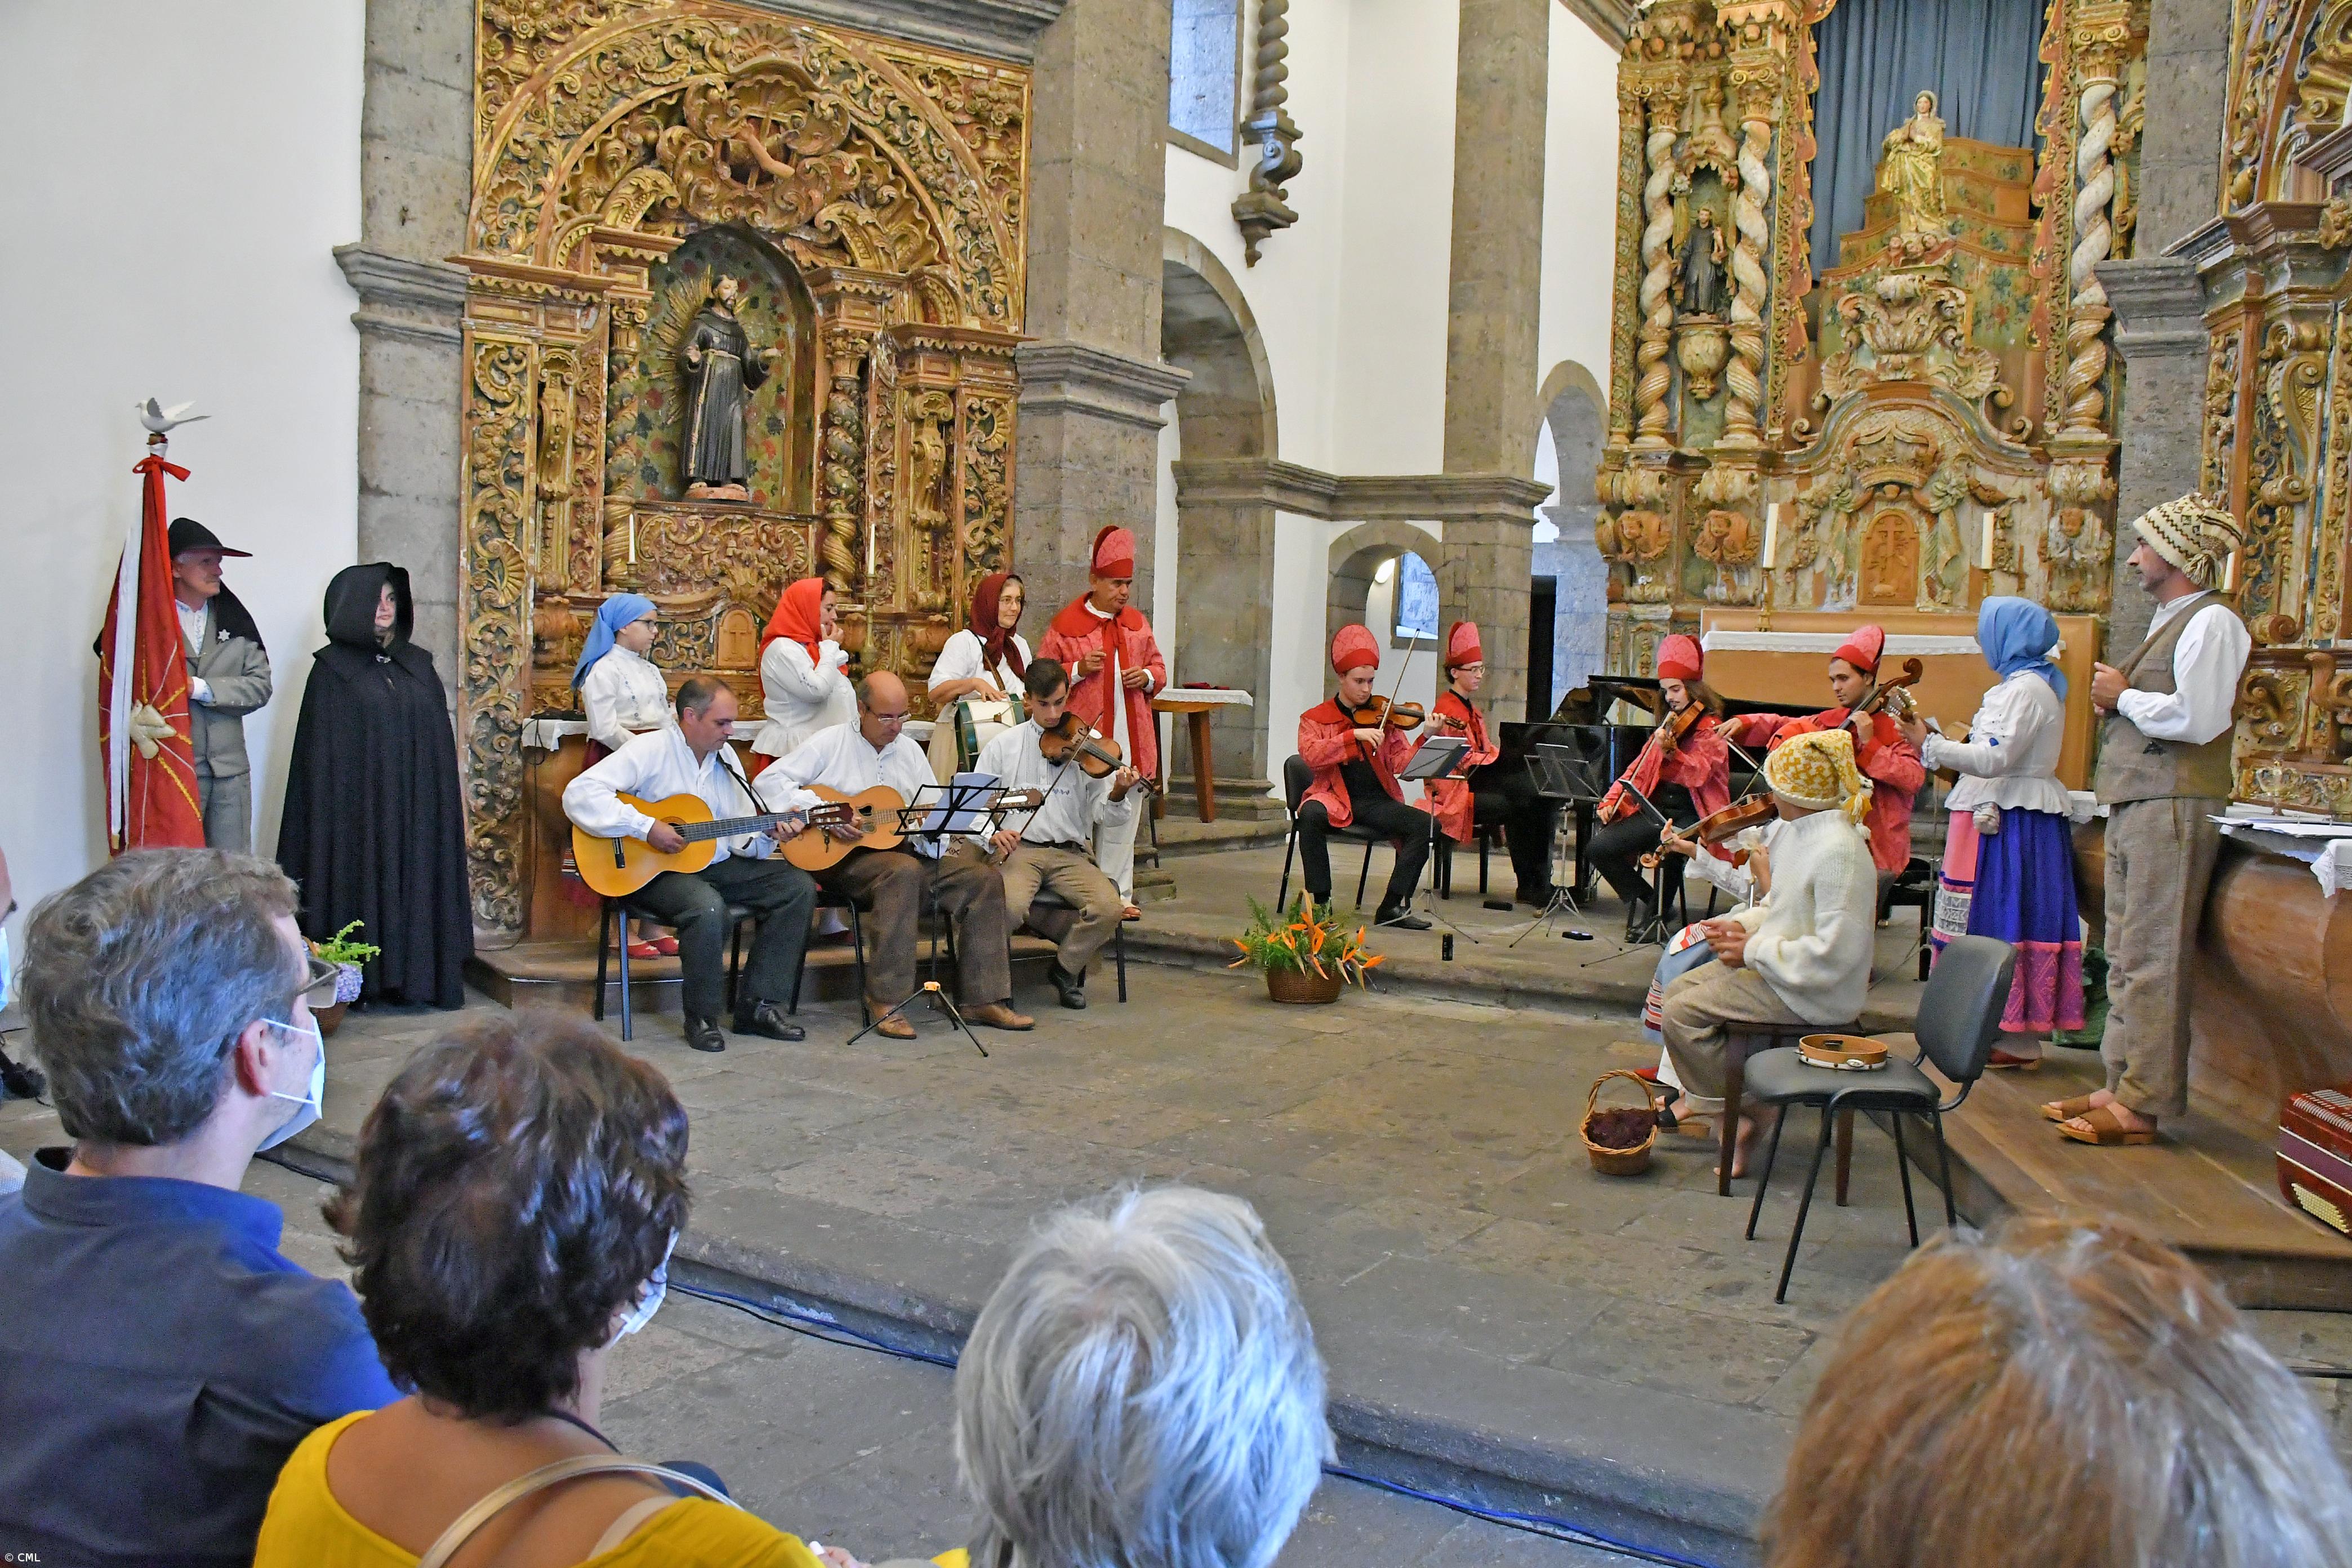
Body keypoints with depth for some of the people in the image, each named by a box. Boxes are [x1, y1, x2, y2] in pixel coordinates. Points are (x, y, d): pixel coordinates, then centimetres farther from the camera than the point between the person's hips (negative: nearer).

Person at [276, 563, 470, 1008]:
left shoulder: (419, 666, 14)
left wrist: (452, 800, 6)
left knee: (414, 884, 2)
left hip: (416, 806, 4)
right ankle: (360, 978, 3)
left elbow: (440, 740, 13)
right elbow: (321, 749, -2)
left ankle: (413, 975, 8)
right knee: (364, 884, -4)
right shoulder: (334, 669, 3)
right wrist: (329, 810, -10)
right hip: (359, 803, -3)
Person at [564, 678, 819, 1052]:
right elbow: (579, 793, -21)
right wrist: (647, 827, -25)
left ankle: (759, 1005, -5)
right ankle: (702, 1018, -15)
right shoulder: (651, 750, -10)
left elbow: (741, 836, 13)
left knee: (798, 886, -7)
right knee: (708, 907, -38)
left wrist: (769, 834, -10)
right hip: (653, 872, -7)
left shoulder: (725, 758, 12)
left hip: (717, 865, 8)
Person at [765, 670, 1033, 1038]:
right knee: (903, 871, -39)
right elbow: (769, 779, -8)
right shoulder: (832, 743, 0)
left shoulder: (910, 750, 16)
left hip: (903, 848, 6)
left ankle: (984, 999, -11)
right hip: (841, 857, -6)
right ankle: (885, 1001, -33)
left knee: (984, 878, -14)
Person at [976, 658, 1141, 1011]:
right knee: (1010, 906, -34)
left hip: (1072, 853, 1)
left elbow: (1102, 814, 1)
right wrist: (992, 834, -13)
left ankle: (1067, 969, 5)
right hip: (1017, 848, -1)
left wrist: (1116, 795, -22)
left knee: (1109, 909, -25)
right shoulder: (1002, 747, 9)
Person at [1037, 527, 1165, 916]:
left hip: (1131, 739, 4)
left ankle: (1117, 894, 12)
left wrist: (1147, 677, 0)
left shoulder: (1137, 623, 14)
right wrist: (1078, 670, -14)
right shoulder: (1066, 624, -1)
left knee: (1122, 815, 5)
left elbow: (1159, 668, 22)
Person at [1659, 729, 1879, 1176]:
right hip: (1776, 967, 10)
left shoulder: (1838, 851, -26)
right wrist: (1743, 925, 0)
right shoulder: (1795, 833, 5)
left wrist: (1755, 951, -20)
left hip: (1818, 992, -10)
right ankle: (1702, 1096, 18)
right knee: (1678, 992, 10)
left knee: (1683, 1013, -15)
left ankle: (1734, 1118, 0)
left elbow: (1833, 952, -29)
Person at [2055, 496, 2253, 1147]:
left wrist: (2124, 696, -8)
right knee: (2125, 955, 11)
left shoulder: (2211, 622, -10)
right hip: (2135, 803, 10)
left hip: (2173, 807, -10)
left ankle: (2143, 1107, -6)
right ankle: (2122, 1087, 17)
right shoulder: (2169, 620, 22)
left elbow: (2197, 717, -21)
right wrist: (2115, 699, 7)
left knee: (2152, 960, -9)